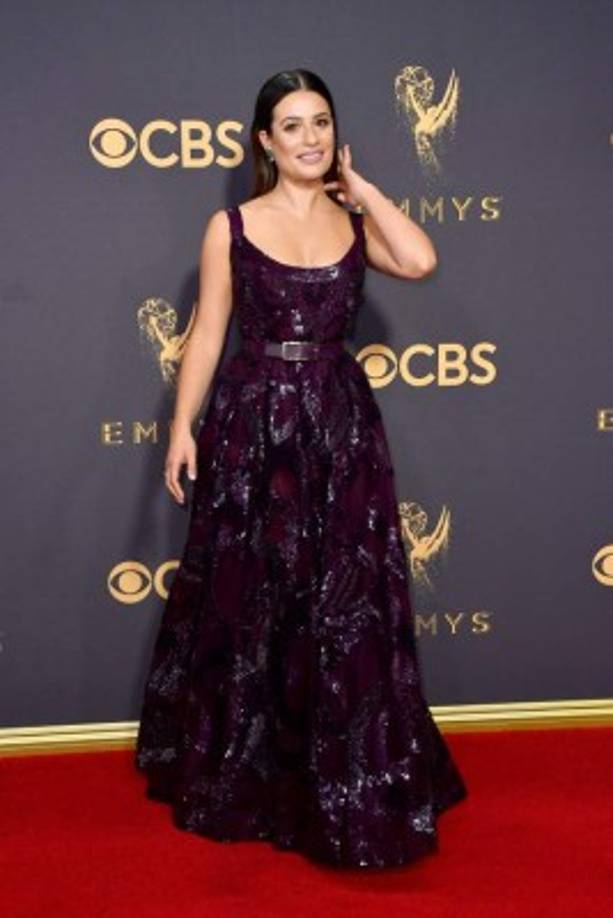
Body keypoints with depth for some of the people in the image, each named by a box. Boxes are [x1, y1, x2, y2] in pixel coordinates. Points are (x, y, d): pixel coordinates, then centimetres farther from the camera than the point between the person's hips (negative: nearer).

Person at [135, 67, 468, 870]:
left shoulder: (358, 224, 6)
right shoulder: (230, 227, 2)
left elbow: (421, 261, -13)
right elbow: (208, 333, 2)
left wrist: (359, 185, -1)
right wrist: (183, 427, -5)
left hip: (340, 428, 2)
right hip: (252, 426, -1)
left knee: (347, 607, 4)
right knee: (247, 603, 7)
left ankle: (347, 783, 20)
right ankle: (243, 776, 26)